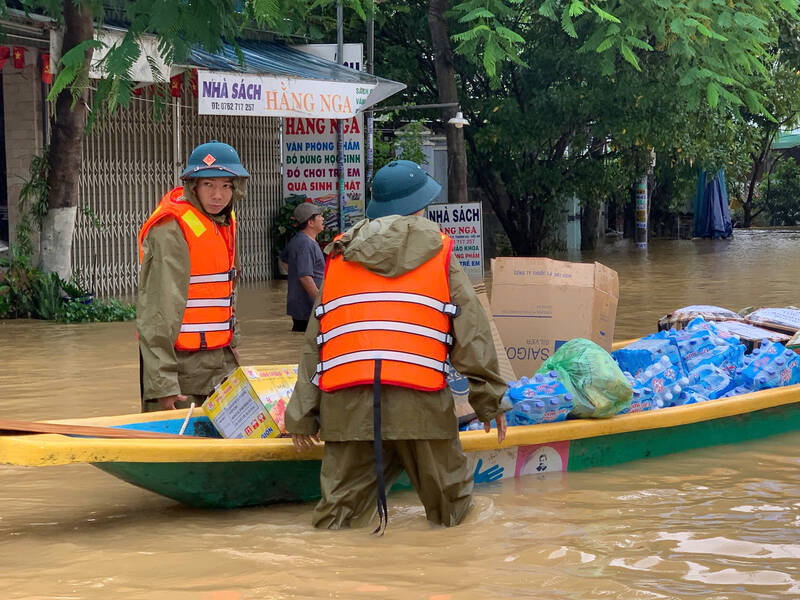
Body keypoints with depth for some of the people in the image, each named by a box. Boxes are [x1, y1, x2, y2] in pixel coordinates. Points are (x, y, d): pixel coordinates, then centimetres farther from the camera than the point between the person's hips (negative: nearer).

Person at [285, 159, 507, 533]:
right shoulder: (439, 253, 12)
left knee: (338, 511, 4)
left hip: (346, 402, 3)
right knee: (450, 507, 10)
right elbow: (471, 331, 5)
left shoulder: (339, 256, 21)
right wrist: (490, 399, 10)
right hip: (420, 401, -3)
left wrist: (303, 414, 19)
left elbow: (314, 340, 18)